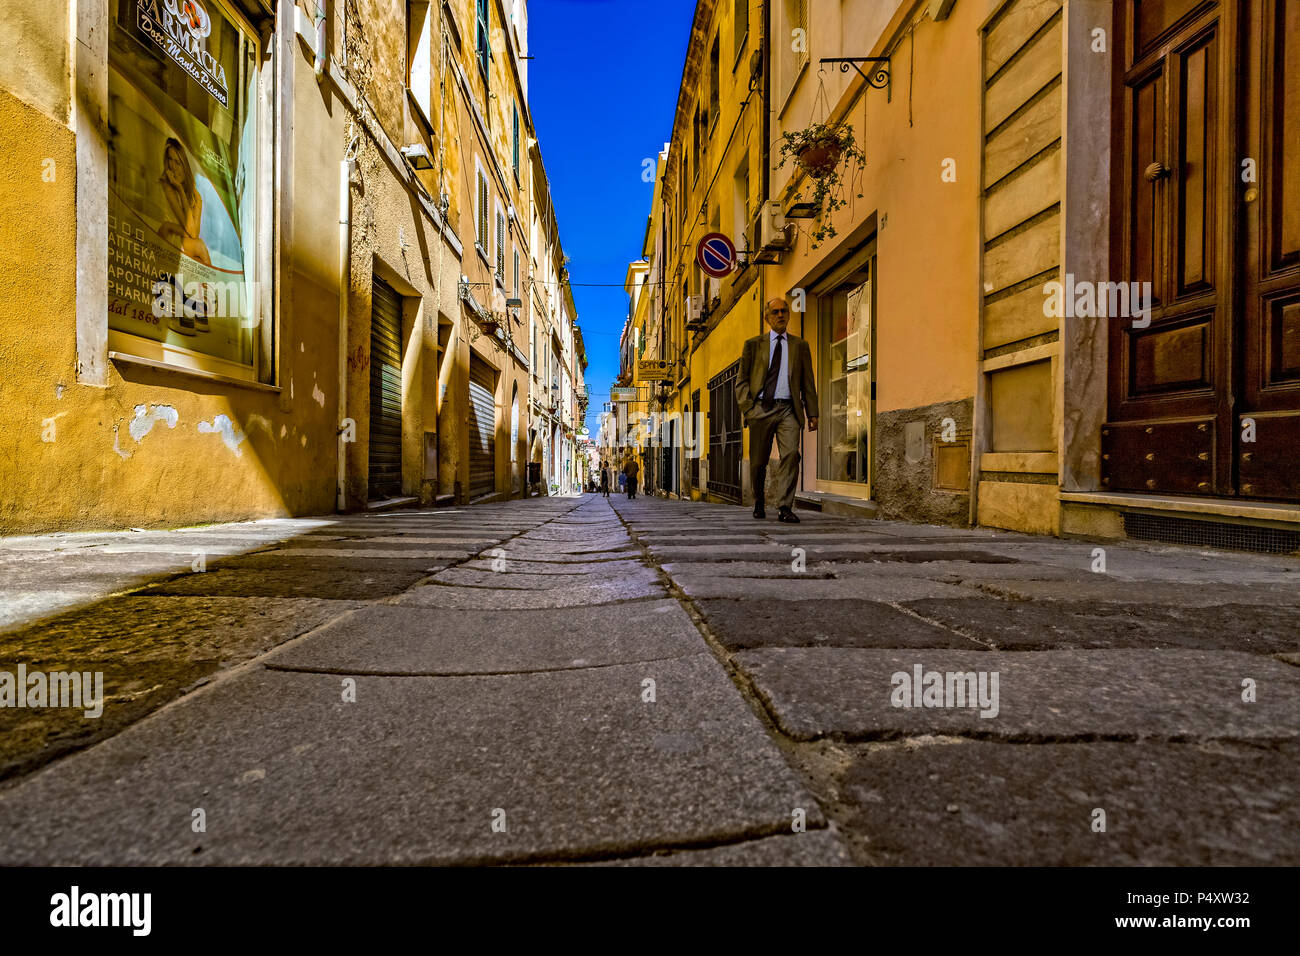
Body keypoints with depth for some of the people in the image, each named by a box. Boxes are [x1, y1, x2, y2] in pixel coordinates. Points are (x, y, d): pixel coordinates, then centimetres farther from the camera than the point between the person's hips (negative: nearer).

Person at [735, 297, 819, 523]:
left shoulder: (800, 346, 16)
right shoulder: (753, 344, 12)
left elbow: (807, 382, 14)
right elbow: (741, 379, 8)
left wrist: (812, 413, 6)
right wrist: (746, 407, -6)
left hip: (789, 410, 1)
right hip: (761, 409, 0)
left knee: (791, 454, -17)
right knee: (758, 461, 4)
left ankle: (784, 508, -14)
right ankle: (759, 503, 26)